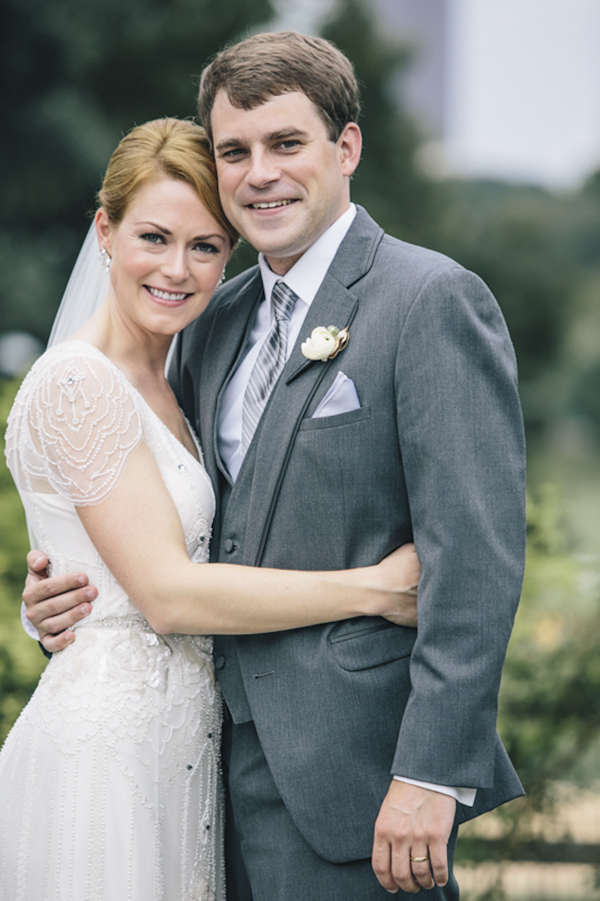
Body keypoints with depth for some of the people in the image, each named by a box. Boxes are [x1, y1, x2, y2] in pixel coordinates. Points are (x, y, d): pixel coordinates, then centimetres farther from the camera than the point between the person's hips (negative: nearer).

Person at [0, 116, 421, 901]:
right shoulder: (76, 384, -14)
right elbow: (167, 593, -18)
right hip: (103, 746, -8)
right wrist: (377, 588, -16)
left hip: (181, 742, 8)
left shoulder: (168, 387, 14)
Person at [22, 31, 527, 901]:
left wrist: (430, 775, -20)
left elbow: (477, 552, -16)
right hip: (241, 763, 7)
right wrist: (63, 599, 3)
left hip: (354, 772, -7)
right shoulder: (215, 322, 13)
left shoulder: (433, 300, -10)